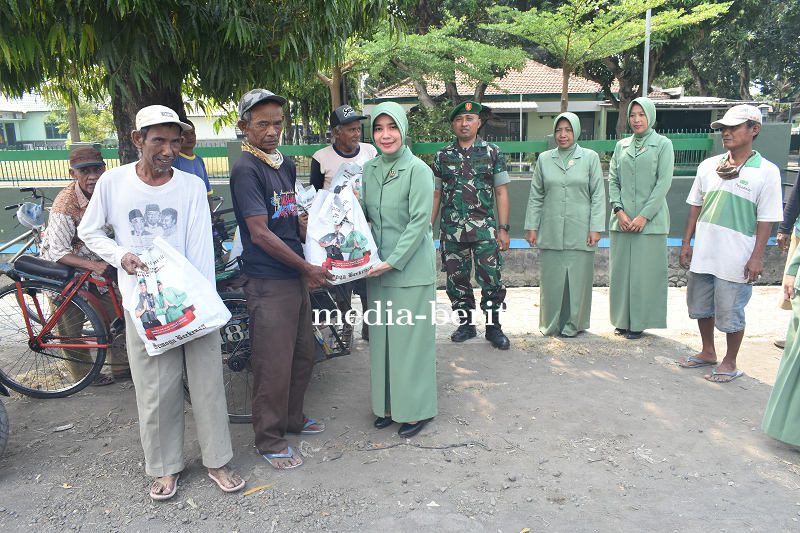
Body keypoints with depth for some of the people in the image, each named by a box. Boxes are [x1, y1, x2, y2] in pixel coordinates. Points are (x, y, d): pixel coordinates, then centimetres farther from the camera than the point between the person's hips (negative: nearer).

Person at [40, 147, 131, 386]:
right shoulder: (65, 204, -28)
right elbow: (58, 252, -28)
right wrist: (93, 265, -41)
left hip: (98, 261, 5)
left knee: (115, 317, 7)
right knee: (71, 327, 4)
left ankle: (121, 368, 22)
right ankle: (84, 374, 24)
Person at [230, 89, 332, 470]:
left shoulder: (286, 165, 12)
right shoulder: (246, 170, -14)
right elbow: (260, 233, -18)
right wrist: (307, 268, -13)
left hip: (297, 276, 9)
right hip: (268, 283, -8)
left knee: (303, 354, 18)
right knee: (273, 364, 1)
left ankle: (293, 418, 38)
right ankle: (270, 441, 19)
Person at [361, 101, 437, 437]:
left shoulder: (417, 170, -10)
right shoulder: (369, 169, 9)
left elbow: (419, 222, -15)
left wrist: (393, 261, -18)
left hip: (411, 268, -6)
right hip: (378, 268, 6)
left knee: (411, 337, 2)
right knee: (381, 336, 13)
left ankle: (416, 409, 19)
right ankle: (387, 405, 29)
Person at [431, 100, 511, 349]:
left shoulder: (493, 153, 6)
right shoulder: (442, 156, 10)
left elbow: (501, 193, 5)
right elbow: (436, 195, 12)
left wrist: (503, 229, -2)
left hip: (484, 227, -2)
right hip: (451, 229, 2)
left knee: (491, 277, -5)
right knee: (457, 279, 6)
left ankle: (493, 326, 10)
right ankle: (466, 323, 22)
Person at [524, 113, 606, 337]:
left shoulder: (590, 158, 5)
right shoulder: (544, 159, 9)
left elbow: (598, 195, 3)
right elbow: (535, 196, 11)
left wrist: (596, 228, -4)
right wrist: (531, 226, 5)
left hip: (580, 232, -1)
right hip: (551, 232, 1)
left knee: (578, 278, 2)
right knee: (551, 279, 3)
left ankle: (572, 324, 18)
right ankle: (551, 325, 18)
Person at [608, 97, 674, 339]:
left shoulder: (663, 144, 1)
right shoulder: (621, 146, 12)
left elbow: (663, 183, -6)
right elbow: (612, 180, 10)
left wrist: (644, 216, -12)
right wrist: (619, 210, -5)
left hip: (650, 220, -4)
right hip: (622, 219, 4)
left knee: (644, 271, -1)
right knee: (620, 270, 6)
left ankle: (639, 323, 10)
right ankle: (622, 320, 19)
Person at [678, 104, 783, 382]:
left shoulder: (766, 171, -6)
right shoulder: (708, 166, 7)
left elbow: (766, 220, -7)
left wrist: (757, 257, -12)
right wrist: (686, 243, 9)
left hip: (736, 259, -5)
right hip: (703, 253, 5)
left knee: (730, 312, 4)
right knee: (701, 306, 16)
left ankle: (730, 363, 23)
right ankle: (708, 353, 36)